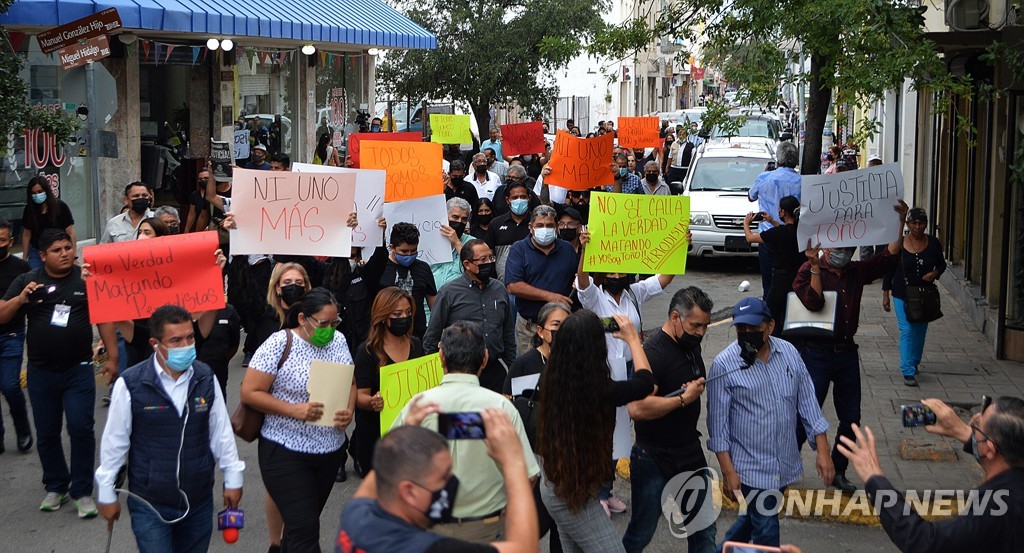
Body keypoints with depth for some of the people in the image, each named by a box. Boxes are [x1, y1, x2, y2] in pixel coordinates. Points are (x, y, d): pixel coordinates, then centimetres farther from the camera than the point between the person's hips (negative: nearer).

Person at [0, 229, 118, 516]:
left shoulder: (87, 279, -1)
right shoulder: (27, 281, 2)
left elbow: (103, 319, 2)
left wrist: (112, 357, -2)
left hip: (79, 370, -2)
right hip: (41, 373, 2)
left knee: (81, 428, -7)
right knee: (47, 433, 11)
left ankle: (82, 492, 4)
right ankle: (56, 487, 27)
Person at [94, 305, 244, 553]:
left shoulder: (206, 379, -2)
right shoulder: (130, 384, -14)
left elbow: (221, 432, 7)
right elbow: (114, 442, -5)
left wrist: (233, 478, 10)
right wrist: (106, 493, 2)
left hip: (199, 502, 4)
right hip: (150, 504, -4)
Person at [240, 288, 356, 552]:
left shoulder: (338, 340, 3)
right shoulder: (280, 343, -13)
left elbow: (351, 384, 14)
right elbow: (249, 393, -12)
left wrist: (349, 411, -8)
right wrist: (294, 409, -23)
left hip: (331, 450, 6)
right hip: (287, 453, -5)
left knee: (304, 521, 17)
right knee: (305, 530, -10)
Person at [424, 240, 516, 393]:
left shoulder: (499, 289, 12)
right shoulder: (449, 293, -2)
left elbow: (508, 334, 19)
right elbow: (431, 337, 1)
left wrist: (511, 368, 17)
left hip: (495, 369, 4)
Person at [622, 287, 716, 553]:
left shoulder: (691, 344, 5)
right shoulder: (654, 352, -22)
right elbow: (637, 408, -34)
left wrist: (697, 389, 5)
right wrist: (684, 399, -25)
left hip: (690, 452, 8)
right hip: (654, 458, -8)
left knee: (704, 531, 12)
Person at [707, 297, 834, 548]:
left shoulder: (788, 353, -1)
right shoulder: (724, 365, -14)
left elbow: (807, 402, 3)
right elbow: (718, 422, -11)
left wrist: (822, 451, -1)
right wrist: (728, 471, -13)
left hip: (785, 464, 5)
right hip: (750, 468, -5)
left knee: (753, 517, 22)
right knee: (766, 532, 0)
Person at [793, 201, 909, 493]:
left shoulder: (857, 272, 9)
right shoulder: (809, 271, -8)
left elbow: (890, 257, 3)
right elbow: (814, 302, -23)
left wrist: (901, 222, -4)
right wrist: (815, 266, -25)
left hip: (847, 353, 6)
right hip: (816, 354, -6)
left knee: (851, 419, 10)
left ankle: (838, 472, 25)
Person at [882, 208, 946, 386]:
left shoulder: (933, 244, -2)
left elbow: (942, 264, 12)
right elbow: (889, 270, 0)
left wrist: (935, 273, -12)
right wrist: (885, 295, 0)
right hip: (902, 295, -3)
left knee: (920, 331, 15)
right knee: (907, 331, -9)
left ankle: (914, 362, 37)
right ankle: (908, 371, -8)